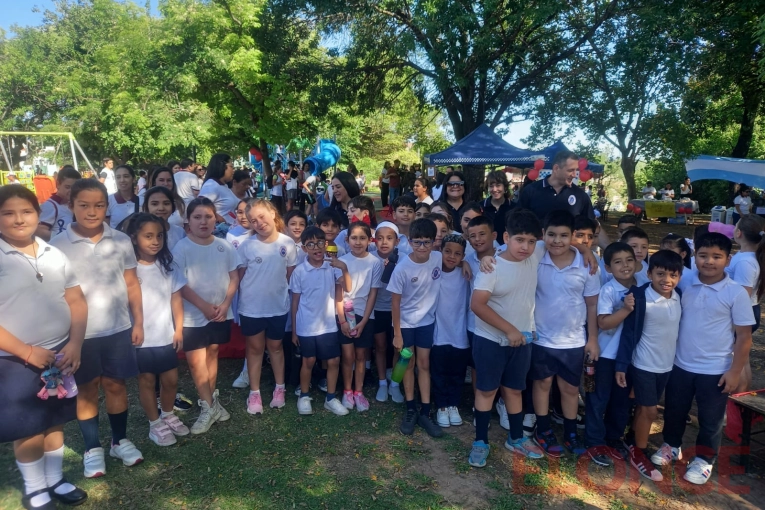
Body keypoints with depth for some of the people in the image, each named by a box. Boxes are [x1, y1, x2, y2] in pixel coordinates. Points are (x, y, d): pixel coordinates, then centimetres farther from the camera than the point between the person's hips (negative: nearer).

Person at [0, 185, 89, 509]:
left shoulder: (55, 255, 2)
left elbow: (77, 302, 4)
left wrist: (75, 344, -7)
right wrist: (26, 351, -17)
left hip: (61, 354, 4)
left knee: (56, 421, 16)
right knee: (29, 430, 8)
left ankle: (55, 480, 36)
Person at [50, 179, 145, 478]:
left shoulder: (121, 241, -2)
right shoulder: (58, 246, -7)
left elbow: (132, 284, 4)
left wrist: (138, 321, 3)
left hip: (118, 328, 1)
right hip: (80, 332, -1)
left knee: (115, 384, 13)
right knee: (87, 389, 13)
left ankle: (120, 440, 30)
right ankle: (92, 448, 28)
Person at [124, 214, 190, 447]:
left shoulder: (168, 266, 0)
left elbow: (176, 299, 5)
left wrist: (179, 329, 5)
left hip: (166, 336, 4)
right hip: (141, 338, -3)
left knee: (171, 379, 13)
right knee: (147, 380, 11)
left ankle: (168, 415, 37)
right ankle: (155, 424, 27)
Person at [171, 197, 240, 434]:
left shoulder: (224, 247, -1)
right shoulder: (182, 248, -10)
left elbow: (234, 277, 3)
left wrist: (225, 304, -9)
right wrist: (204, 306, -16)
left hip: (221, 313, 3)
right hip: (193, 315, -3)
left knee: (212, 354, 15)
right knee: (196, 361, 0)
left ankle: (211, 401, 29)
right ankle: (209, 406, 14)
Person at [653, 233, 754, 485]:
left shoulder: (736, 293, -13)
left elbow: (744, 336, -9)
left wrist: (735, 371, -10)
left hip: (715, 370, -3)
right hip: (680, 365, 3)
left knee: (710, 419, 14)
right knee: (674, 410, 19)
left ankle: (704, 459, 35)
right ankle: (671, 446, 42)